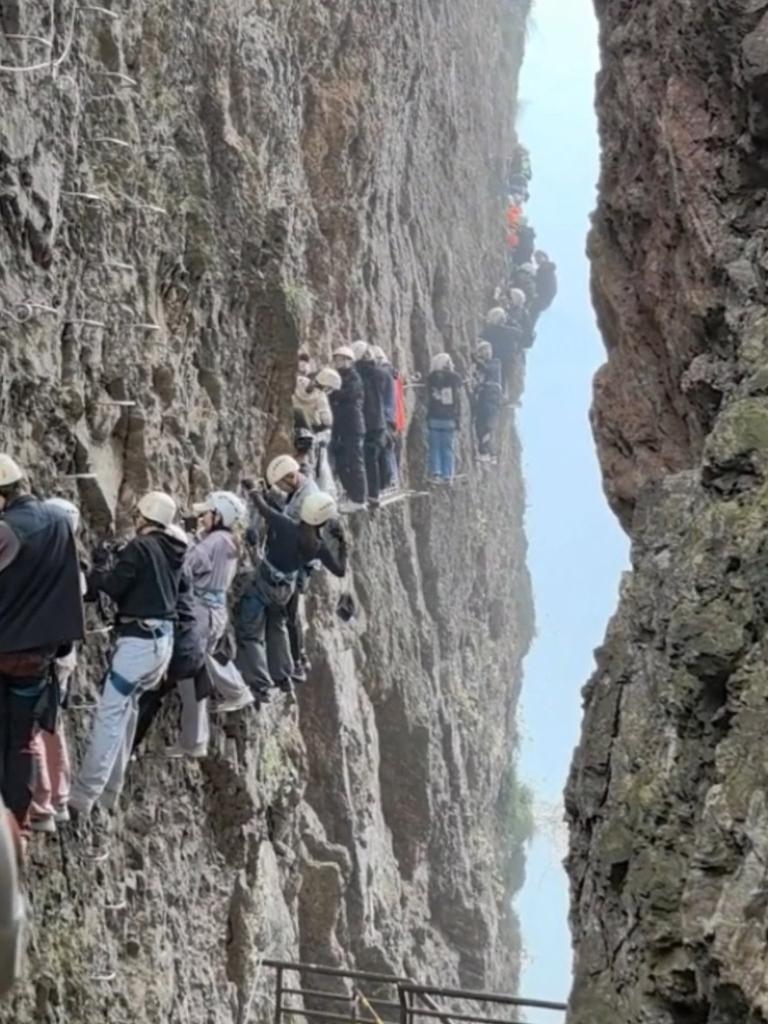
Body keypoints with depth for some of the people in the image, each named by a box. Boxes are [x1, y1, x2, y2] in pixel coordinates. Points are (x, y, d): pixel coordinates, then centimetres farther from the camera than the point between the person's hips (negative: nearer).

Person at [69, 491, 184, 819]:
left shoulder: (140, 546, -12)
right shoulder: (172, 551, 12)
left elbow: (114, 586, -12)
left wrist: (98, 573, 8)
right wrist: (109, 574, 10)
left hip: (139, 639, -9)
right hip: (163, 638, 9)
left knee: (109, 716, -10)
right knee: (126, 712, 15)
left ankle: (82, 799, -13)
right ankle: (107, 793, 18)